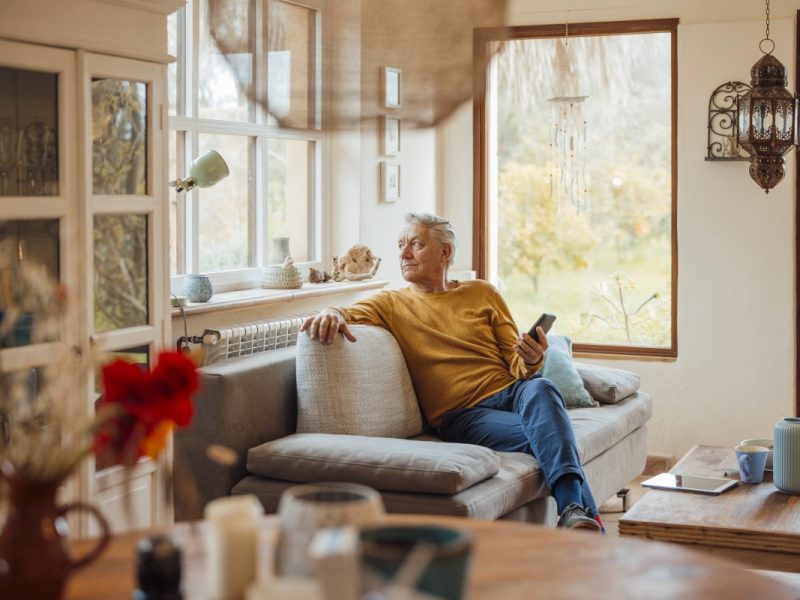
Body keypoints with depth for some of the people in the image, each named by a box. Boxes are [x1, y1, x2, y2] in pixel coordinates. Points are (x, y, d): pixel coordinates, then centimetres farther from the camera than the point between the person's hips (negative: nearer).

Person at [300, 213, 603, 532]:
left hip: (509, 392, 2)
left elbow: (515, 362, 14)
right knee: (536, 434, -33)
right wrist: (331, 313, -29)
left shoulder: (482, 293, 18)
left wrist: (530, 362, -11)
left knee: (540, 389, -35)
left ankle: (573, 509, -46)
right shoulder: (392, 304, 15)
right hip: (459, 414, -2)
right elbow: (350, 314, -3)